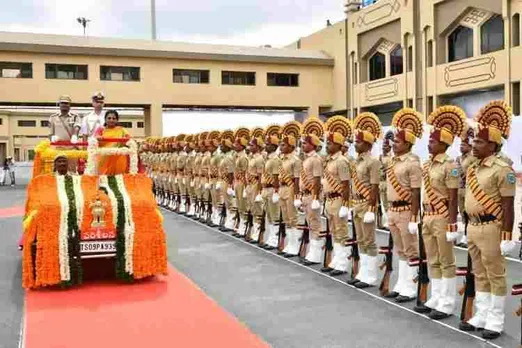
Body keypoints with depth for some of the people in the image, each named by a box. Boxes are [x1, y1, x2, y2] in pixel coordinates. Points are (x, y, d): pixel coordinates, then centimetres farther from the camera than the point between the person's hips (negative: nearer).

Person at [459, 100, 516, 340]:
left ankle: (495, 321, 14)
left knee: (495, 276, 4)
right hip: (473, 227, 8)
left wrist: (507, 237, -17)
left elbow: (508, 206, -15)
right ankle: (481, 317, 26)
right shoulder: (472, 168, 10)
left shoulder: (502, 169, -13)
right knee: (479, 275, 15)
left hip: (490, 228, -8)